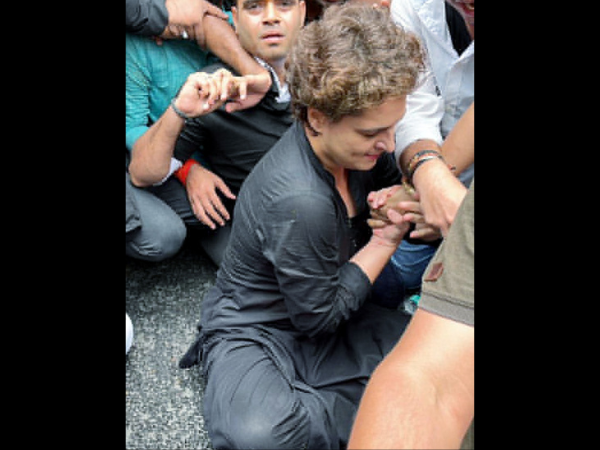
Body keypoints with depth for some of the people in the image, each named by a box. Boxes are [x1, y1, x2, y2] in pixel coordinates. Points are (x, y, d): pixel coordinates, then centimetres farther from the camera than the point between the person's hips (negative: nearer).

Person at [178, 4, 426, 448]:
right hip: (255, 330, -7)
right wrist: (385, 240, -13)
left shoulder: (350, 143, -10)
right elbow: (319, 316, -19)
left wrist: (402, 205, -10)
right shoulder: (299, 201, -33)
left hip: (330, 315, 8)